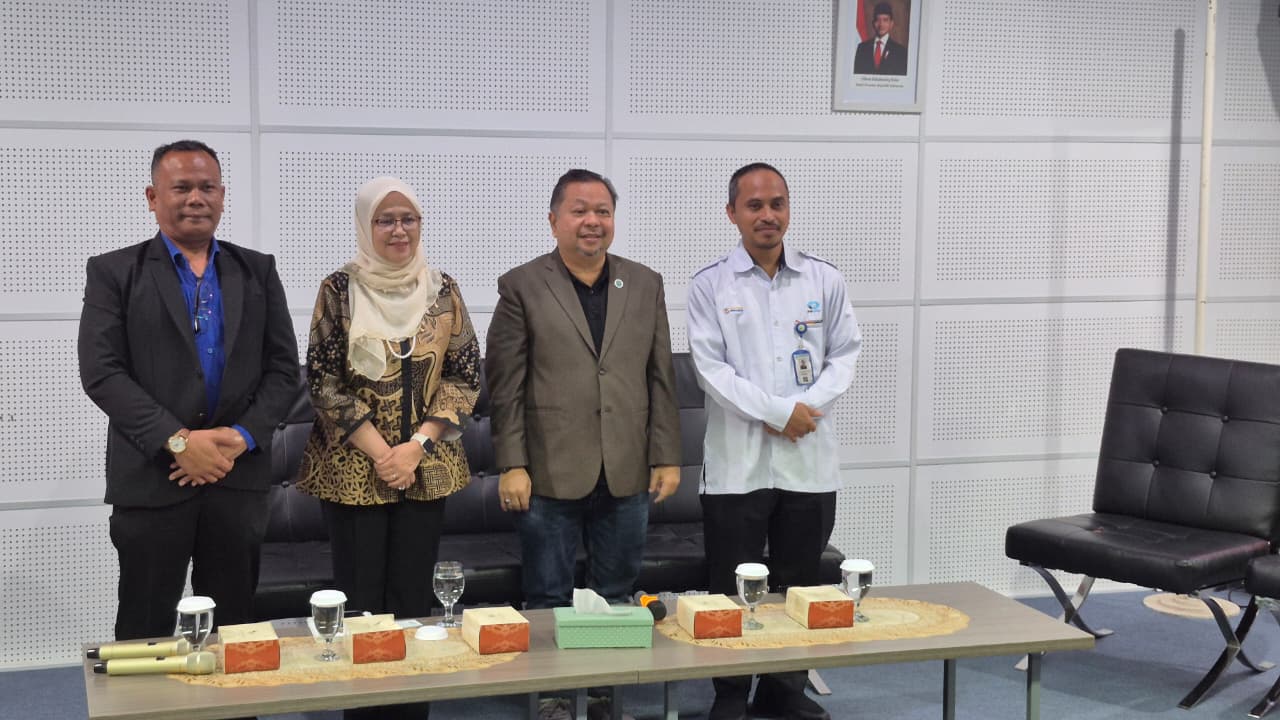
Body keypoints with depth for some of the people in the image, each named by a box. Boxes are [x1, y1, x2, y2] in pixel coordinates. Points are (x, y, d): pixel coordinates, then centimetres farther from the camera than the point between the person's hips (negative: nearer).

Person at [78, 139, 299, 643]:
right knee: (146, 631, 5)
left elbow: (284, 370, 7)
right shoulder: (113, 273, 3)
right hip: (151, 480, -2)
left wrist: (242, 437, -10)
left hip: (239, 474, 2)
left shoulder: (258, 271, 11)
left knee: (233, 630, 10)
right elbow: (101, 373, -7)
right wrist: (178, 441, -15)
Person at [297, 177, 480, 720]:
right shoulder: (340, 289, -3)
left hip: (426, 466, 2)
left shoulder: (442, 289, 5)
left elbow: (465, 374, 3)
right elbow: (323, 380, -6)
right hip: (353, 466, -2)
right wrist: (379, 452, -12)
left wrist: (416, 445, -8)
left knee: (413, 597, 6)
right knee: (360, 599, 1)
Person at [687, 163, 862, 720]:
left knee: (799, 584, 10)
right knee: (733, 586, 3)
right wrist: (778, 413, -14)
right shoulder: (709, 286, -1)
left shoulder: (824, 280, 7)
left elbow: (844, 353, 7)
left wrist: (810, 406, -10)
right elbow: (711, 367, -8)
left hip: (809, 457, 3)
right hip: (737, 460, -2)